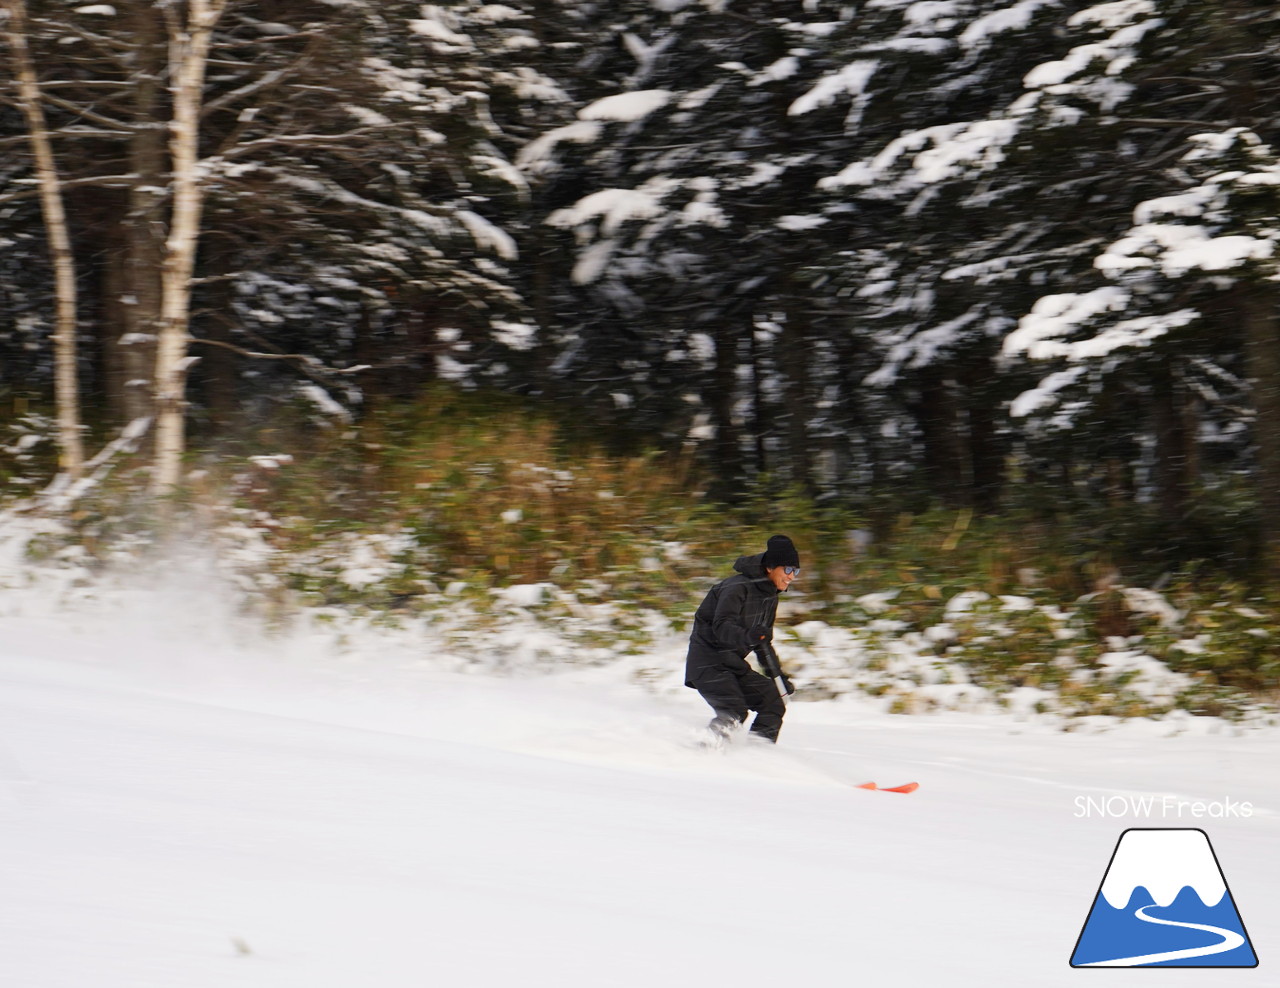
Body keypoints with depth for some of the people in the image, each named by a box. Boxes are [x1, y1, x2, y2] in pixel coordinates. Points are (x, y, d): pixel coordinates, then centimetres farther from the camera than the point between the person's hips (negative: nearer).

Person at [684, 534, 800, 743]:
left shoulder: (770, 596, 11)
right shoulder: (739, 587, -16)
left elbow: (764, 642, 23)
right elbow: (721, 626, -29)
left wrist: (778, 675, 21)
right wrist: (747, 636, -48)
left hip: (732, 663, 9)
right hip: (708, 661, -9)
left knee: (773, 702, -1)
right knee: (734, 712, -26)